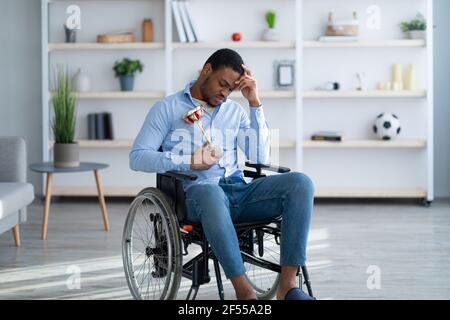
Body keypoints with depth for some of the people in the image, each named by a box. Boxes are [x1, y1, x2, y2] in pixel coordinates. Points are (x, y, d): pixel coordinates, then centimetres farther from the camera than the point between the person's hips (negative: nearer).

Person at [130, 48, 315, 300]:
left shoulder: (235, 111, 22)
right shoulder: (168, 108, 11)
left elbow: (260, 158, 10)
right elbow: (137, 157, 3)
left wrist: (255, 103, 6)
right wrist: (189, 162, -9)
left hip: (239, 191, 4)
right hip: (197, 192, -4)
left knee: (300, 183, -22)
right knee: (211, 193, -42)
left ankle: (288, 283, -29)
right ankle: (244, 290, -36)